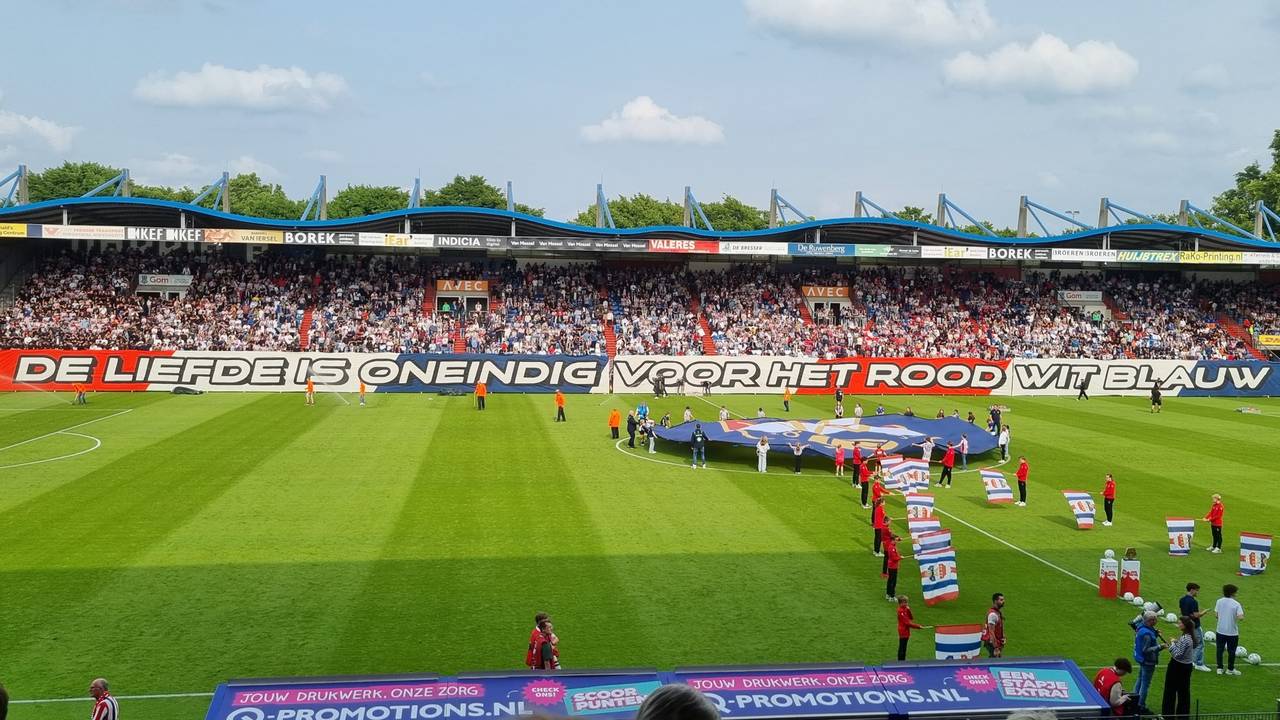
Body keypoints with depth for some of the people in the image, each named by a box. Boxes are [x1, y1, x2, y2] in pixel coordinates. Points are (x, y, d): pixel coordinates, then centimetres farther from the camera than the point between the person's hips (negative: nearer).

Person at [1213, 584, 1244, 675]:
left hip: (1220, 631, 3)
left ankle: (1219, 668, 18)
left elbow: (1216, 614, -1)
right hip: (1232, 632, -3)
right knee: (1231, 651, 12)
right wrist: (1242, 616, -1)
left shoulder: (1219, 601, -4)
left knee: (1220, 649, 14)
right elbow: (1240, 617, -23)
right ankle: (1230, 669, 22)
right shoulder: (1236, 604, -15)